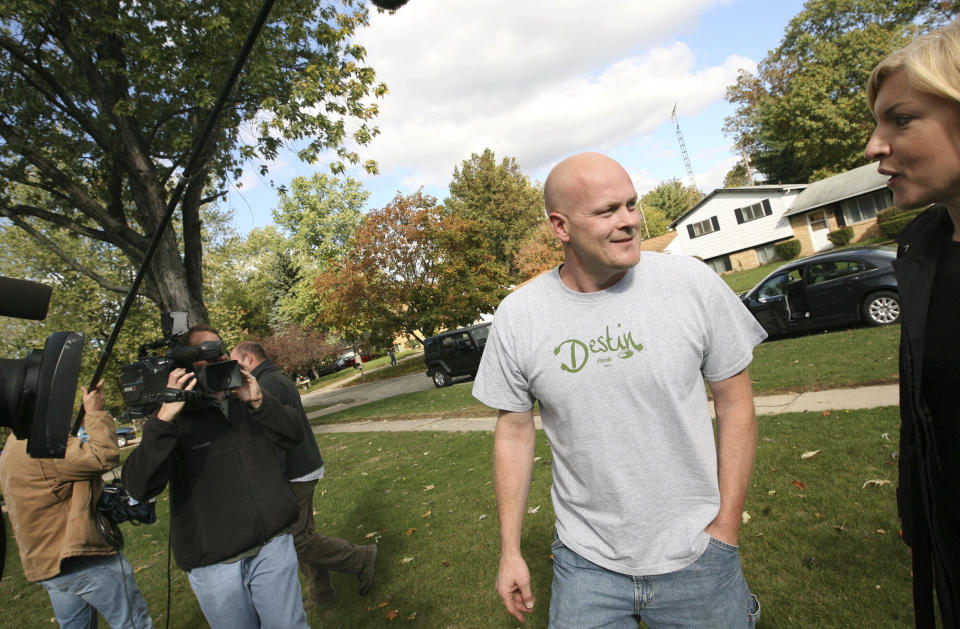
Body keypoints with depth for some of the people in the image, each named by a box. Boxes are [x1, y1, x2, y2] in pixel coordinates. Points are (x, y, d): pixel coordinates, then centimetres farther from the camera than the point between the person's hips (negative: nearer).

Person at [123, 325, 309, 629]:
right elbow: (139, 487, -17)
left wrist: (258, 401, -15)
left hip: (274, 546, 3)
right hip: (215, 566, -2)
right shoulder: (175, 418, -6)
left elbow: (293, 436, 1)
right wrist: (164, 419, -29)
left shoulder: (246, 401, 7)